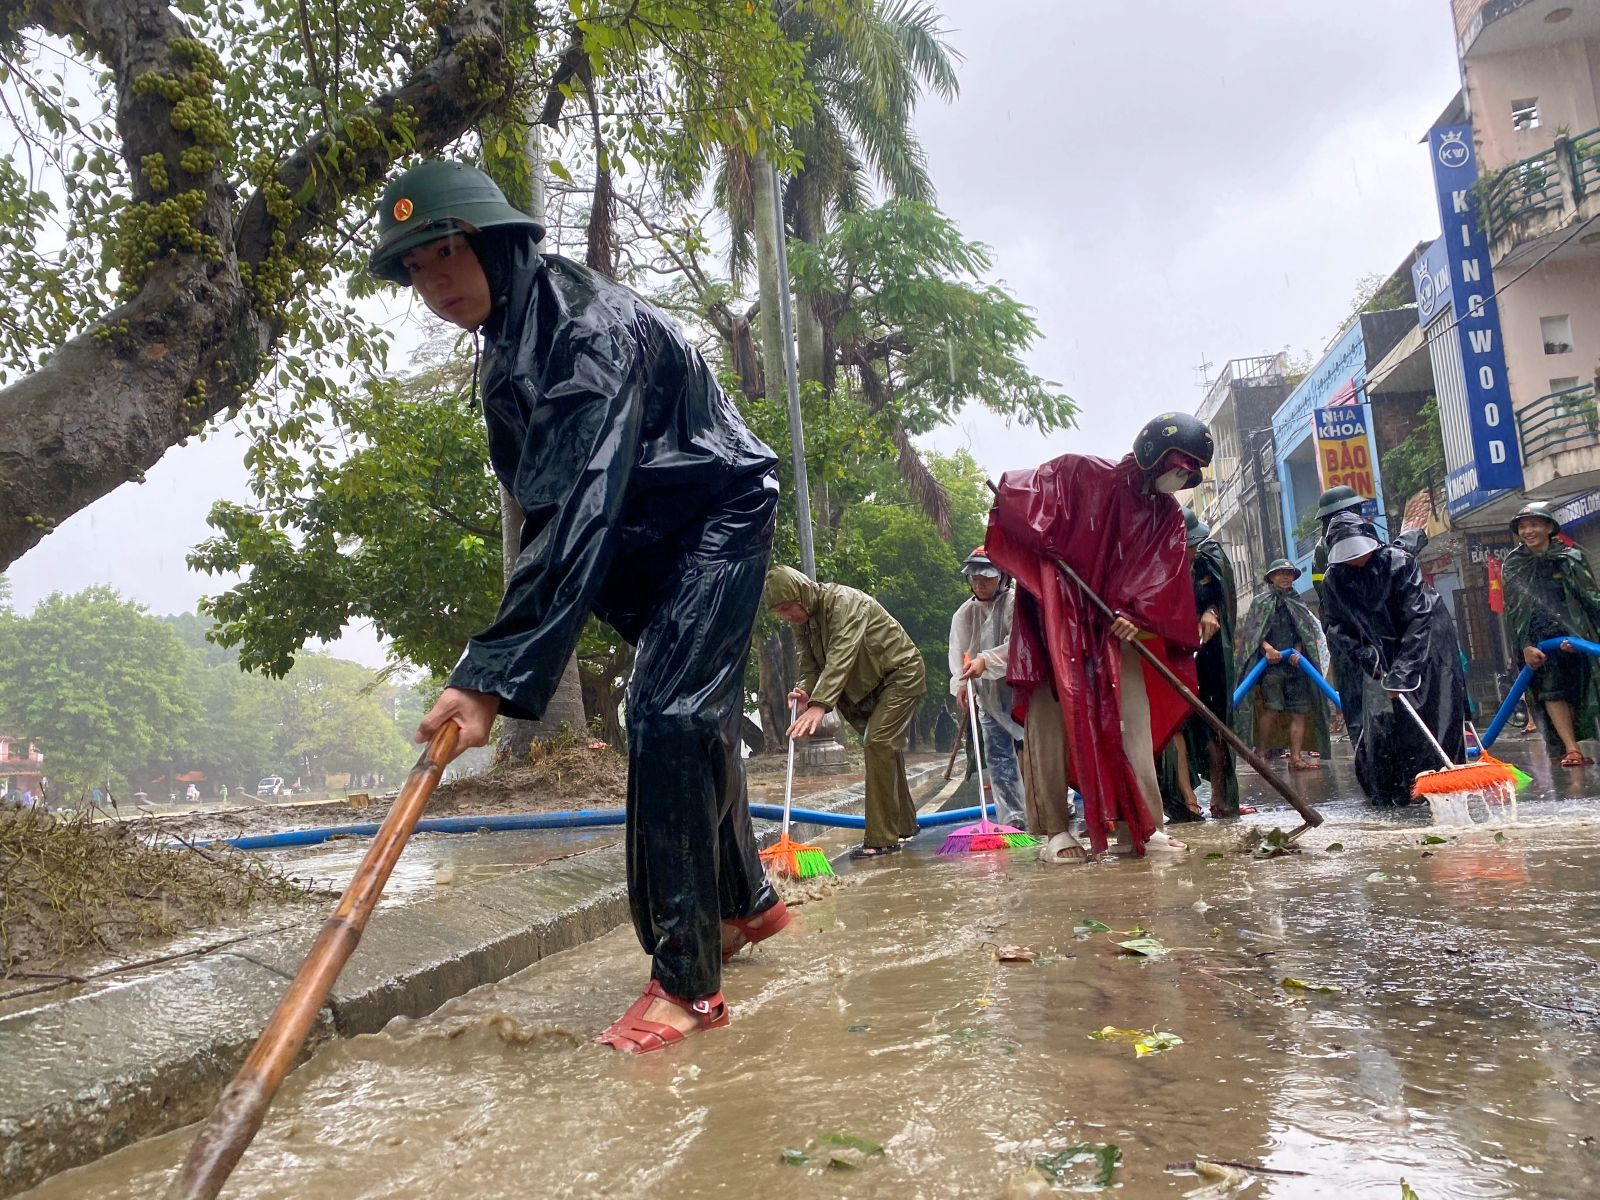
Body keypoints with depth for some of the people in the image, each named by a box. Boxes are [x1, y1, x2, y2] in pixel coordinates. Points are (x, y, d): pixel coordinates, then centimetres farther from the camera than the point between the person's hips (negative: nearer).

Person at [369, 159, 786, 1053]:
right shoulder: (510, 338, 2)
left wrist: (496, 674, -46)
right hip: (649, 535, 10)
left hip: (719, 517, -10)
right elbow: (547, 499, 10)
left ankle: (688, 979, -12)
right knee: (695, 717, 17)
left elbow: (578, 510, -40)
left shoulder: (590, 326, -29)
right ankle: (749, 902, 35)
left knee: (667, 719, -21)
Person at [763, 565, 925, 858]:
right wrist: (806, 693, -23)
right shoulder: (802, 620, 0)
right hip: (870, 683, 9)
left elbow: (841, 657, -39)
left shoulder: (843, 602, -28)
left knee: (878, 743, -19)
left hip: (901, 673, -9)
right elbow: (809, 665, 0)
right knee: (885, 748, 15)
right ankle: (903, 825, 30)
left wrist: (819, 705, -49)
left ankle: (881, 839, -17)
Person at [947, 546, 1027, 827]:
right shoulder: (964, 613, 4)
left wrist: (986, 660, -36)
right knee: (997, 756, 6)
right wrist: (961, 683, -23)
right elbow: (958, 653, -6)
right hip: (987, 695, 5)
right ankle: (1012, 818, 13)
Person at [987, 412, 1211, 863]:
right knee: (1053, 717, -6)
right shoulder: (1080, 475, -7)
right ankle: (1054, 830, 0)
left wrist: (1137, 614, -18)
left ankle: (1144, 825, 11)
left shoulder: (1169, 518, 8)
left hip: (1113, 625, 5)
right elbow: (1020, 494, -6)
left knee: (1133, 720, 3)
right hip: (1056, 611, -5)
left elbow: (1165, 578, -3)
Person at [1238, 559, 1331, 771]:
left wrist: (1297, 651, -2)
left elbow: (1304, 634, 18)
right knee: (1271, 708, -16)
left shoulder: (1296, 604, 22)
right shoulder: (1261, 601, 7)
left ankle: (1296, 757, -1)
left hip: (1295, 664, 5)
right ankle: (1261, 752, -11)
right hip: (1270, 664, -5)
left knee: (1299, 711, -2)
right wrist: (1267, 648, -19)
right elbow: (1253, 630, -3)